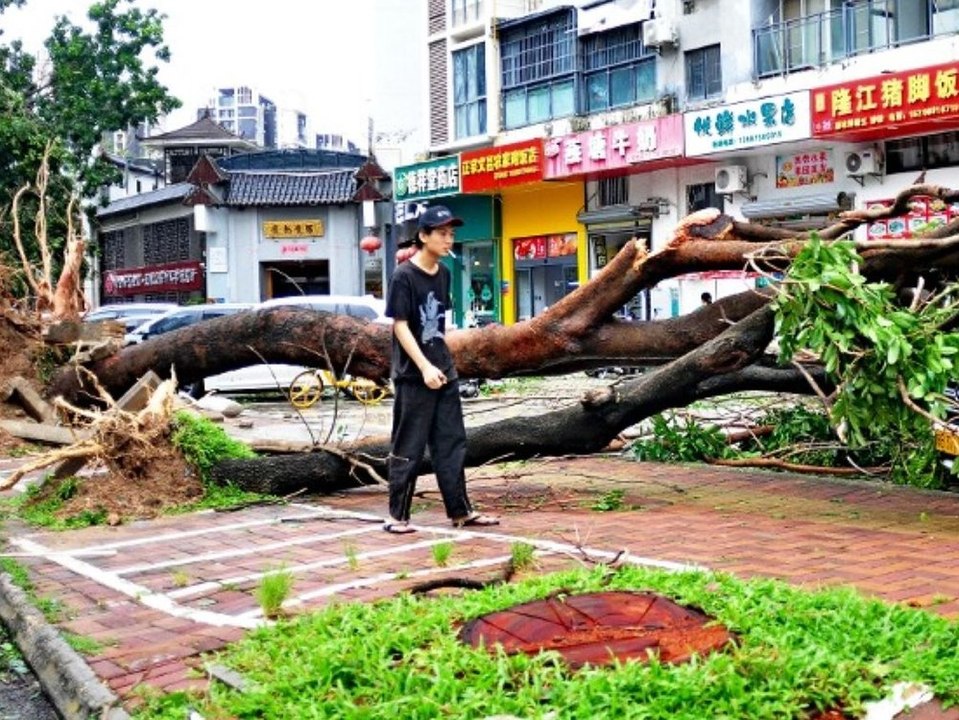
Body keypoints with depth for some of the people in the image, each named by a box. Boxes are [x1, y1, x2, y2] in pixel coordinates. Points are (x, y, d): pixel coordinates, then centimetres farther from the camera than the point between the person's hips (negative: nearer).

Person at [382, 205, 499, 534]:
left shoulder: (444, 273, 9)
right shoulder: (403, 276, -11)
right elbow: (400, 326, -15)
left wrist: (444, 364, 16)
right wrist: (425, 367, -22)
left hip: (444, 373, 7)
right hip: (413, 377, -7)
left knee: (452, 444, 10)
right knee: (408, 449, 0)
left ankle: (460, 511, 17)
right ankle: (398, 516, 10)